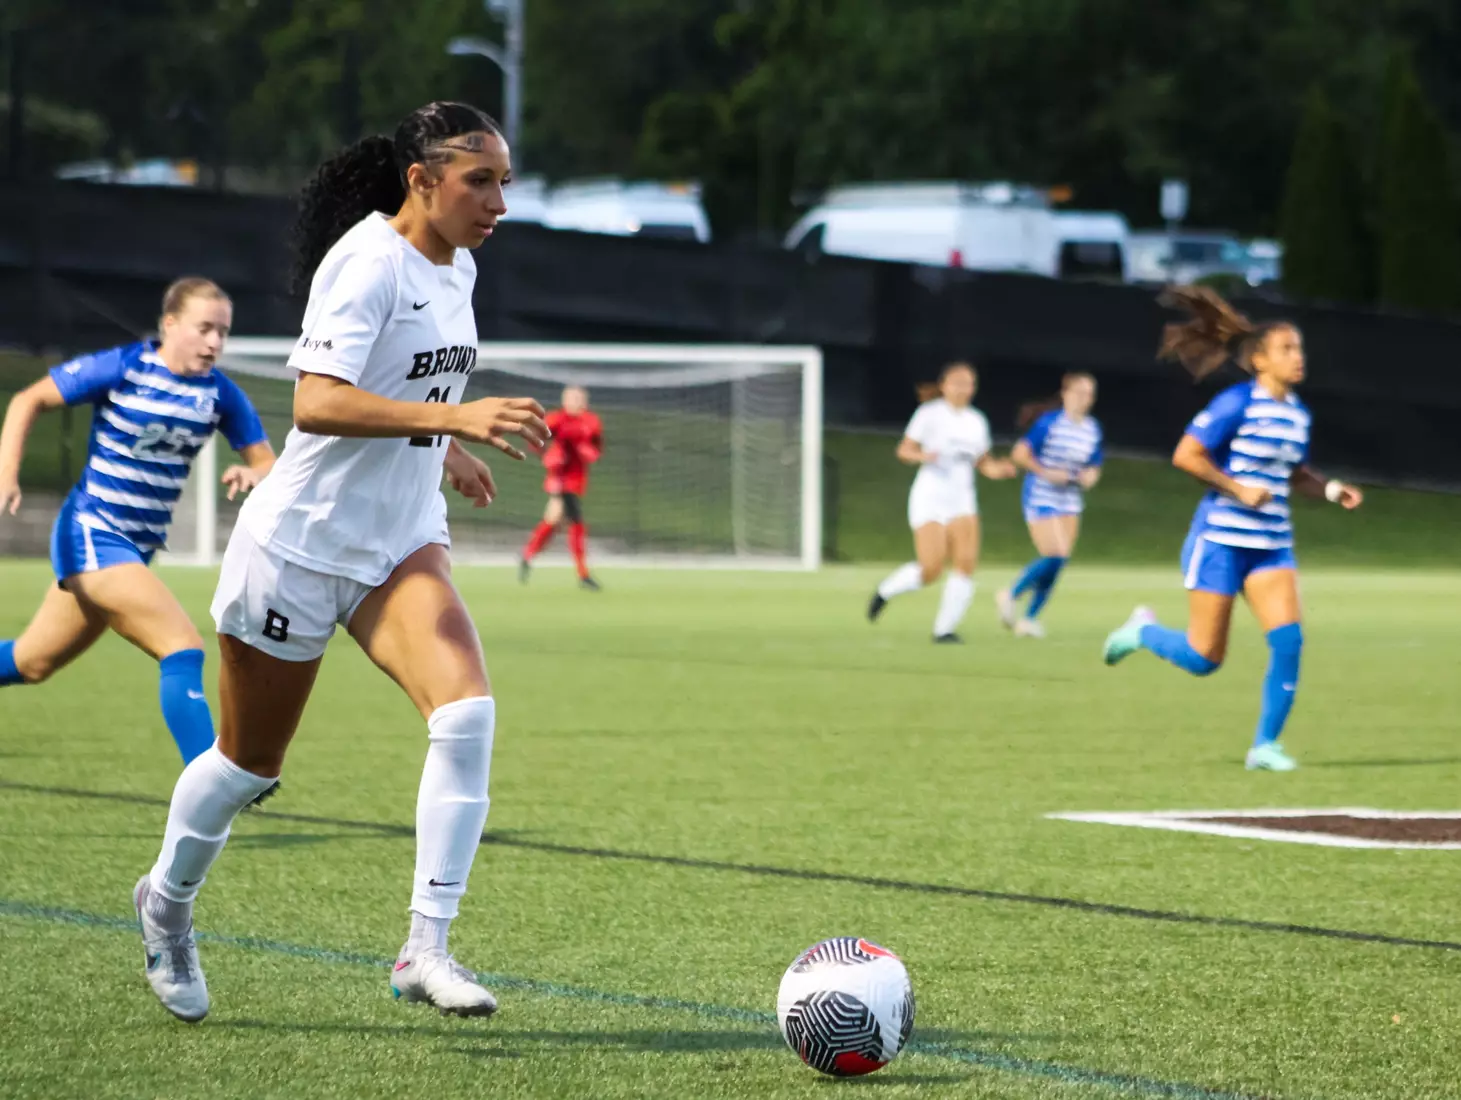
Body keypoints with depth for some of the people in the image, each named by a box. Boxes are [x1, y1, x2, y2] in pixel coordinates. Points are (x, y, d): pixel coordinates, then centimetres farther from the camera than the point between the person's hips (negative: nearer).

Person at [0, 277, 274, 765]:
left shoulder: (220, 394, -1)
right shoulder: (121, 368, -14)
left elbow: (267, 462, 1)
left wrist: (254, 475, -23)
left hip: (137, 548, 7)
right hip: (91, 535, -7)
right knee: (184, 650, -21)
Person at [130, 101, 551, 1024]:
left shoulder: (455, 269, 6)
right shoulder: (369, 262, -19)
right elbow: (316, 401, -32)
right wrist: (453, 417, -39)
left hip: (402, 545, 6)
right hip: (301, 543, -6)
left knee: (468, 711, -20)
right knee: (251, 760, 9)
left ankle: (427, 948, -18)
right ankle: (168, 899, 38)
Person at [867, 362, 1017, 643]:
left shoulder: (977, 420, 11)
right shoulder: (930, 414, -4)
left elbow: (983, 462, 18)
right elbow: (904, 450, -4)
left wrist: (999, 469, -2)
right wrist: (923, 456, -24)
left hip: (962, 501, 5)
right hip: (929, 499, -5)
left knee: (966, 562, -13)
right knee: (931, 570, -14)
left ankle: (944, 629, -5)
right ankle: (885, 590, 15)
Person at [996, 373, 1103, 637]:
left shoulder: (1092, 429, 7)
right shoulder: (1049, 422, -13)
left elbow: (1094, 465, 17)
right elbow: (1020, 454, -12)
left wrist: (1091, 475, -5)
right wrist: (1046, 473, -21)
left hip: (1070, 502, 7)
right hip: (1041, 497, -7)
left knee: (1059, 561, 2)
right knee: (1055, 556, -15)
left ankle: (1029, 618, 14)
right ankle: (1010, 596, 7)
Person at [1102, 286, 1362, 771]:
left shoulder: (1297, 413, 8)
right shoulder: (1237, 403, -14)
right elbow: (1185, 456, -16)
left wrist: (1331, 490, 4)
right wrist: (1239, 490, -18)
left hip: (1271, 544, 6)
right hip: (1221, 540, -6)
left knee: (1288, 640, -11)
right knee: (1204, 658, -2)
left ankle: (1265, 745, -2)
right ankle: (1143, 631, 29)